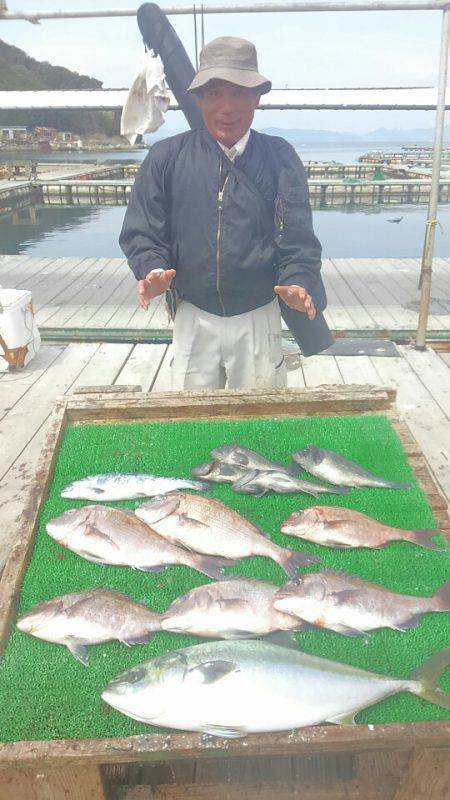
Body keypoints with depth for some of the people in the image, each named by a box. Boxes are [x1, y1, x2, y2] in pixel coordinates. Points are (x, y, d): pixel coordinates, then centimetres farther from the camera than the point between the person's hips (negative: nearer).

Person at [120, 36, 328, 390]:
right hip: (193, 317, 1)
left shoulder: (279, 158, -1)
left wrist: (299, 283, -24)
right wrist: (153, 270, -20)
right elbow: (141, 232, -1)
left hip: (259, 318, 0)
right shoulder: (166, 158, -1)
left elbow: (297, 236, -7)